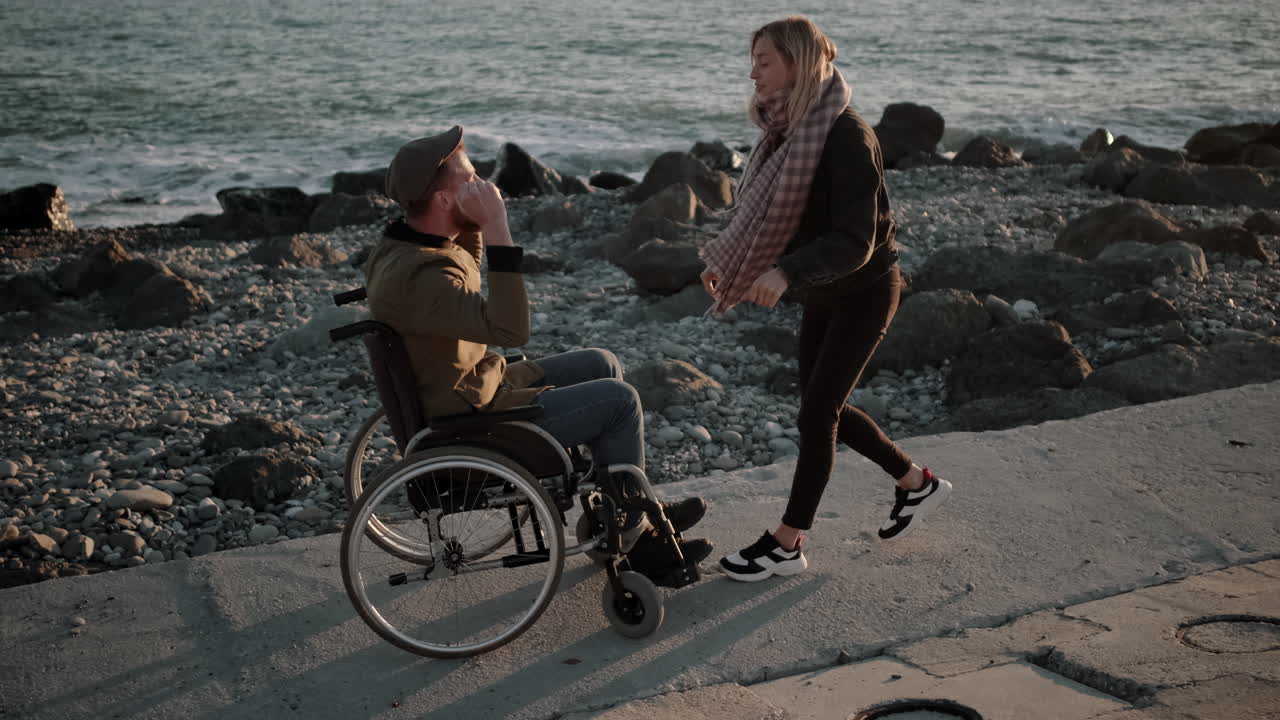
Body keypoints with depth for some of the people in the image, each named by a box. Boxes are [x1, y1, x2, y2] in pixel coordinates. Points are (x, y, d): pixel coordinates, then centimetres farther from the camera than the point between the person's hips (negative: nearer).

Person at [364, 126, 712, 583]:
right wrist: (498, 229, -36)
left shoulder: (404, 240, 1)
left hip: (474, 388, 10)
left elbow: (466, 270, 22)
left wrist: (476, 227, 2)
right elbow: (510, 330, -38)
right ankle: (625, 538, 9)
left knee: (603, 365, 15)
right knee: (618, 399, -8)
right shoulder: (417, 276, -31)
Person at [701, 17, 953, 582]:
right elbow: (764, 213, 8)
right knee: (826, 408, 15)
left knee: (817, 413, -3)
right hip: (821, 295, 8)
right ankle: (917, 484, 35)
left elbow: (855, 241, -31)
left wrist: (785, 272, -44)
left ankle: (787, 544, 9)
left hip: (862, 293, -8)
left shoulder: (845, 135, -26)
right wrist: (723, 259, -4)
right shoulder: (787, 131, -1)